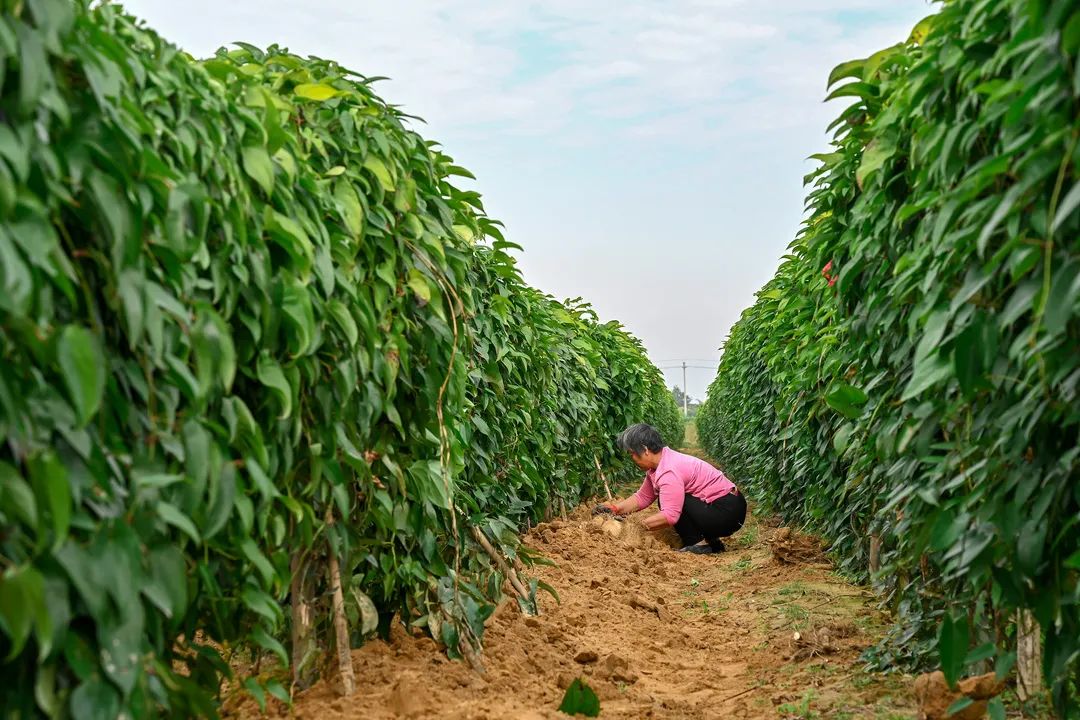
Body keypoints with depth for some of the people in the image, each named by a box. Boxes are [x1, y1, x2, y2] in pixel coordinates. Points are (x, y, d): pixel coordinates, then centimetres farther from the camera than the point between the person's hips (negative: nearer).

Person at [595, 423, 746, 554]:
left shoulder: (669, 472, -24)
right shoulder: (657, 465, 7)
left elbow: (670, 516, -29)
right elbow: (642, 498, 11)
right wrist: (614, 509, 1)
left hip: (728, 511, -10)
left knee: (672, 502, -19)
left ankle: (697, 544, -5)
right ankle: (711, 541, 12)